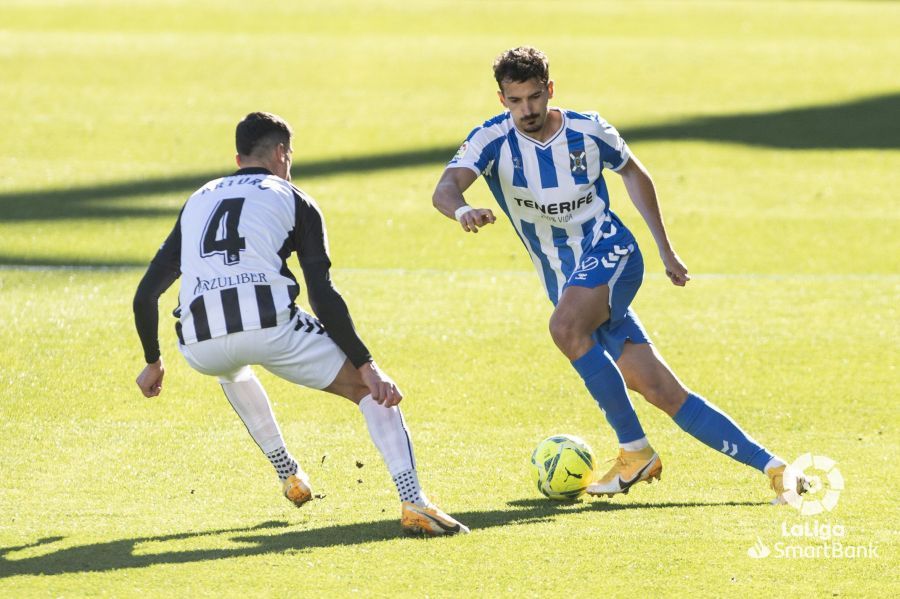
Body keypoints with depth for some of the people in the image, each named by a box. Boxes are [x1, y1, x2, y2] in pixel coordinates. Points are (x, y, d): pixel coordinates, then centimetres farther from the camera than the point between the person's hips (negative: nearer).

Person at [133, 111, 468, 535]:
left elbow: (145, 295, 26)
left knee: (232, 368, 43)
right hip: (270, 326, -4)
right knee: (371, 389, 13)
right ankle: (413, 503, -6)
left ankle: (288, 475, 41)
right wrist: (366, 365, 2)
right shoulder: (293, 201, 17)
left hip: (200, 347, 4)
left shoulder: (196, 202, 28)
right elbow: (323, 296, 2)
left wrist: (153, 363, 40)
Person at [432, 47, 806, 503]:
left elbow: (633, 173, 14)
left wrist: (665, 249, 16)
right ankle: (770, 465, 1)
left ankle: (636, 450, -25)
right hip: (568, 284, 3)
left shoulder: (588, 131, -5)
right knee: (663, 393, -5)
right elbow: (445, 189, -23)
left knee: (565, 327, -35)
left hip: (610, 254, -3)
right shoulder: (493, 140, -6)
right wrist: (462, 211, -47)